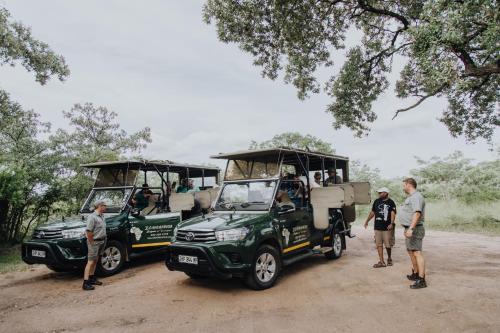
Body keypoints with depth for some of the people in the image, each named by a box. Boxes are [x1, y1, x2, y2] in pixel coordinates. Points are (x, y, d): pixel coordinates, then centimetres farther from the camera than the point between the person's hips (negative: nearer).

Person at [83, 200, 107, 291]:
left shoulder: (101, 216, 11)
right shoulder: (92, 217, -18)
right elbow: (88, 231, -22)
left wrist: (103, 240, 11)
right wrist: (92, 243, -19)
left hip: (102, 241, 9)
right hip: (94, 242, -9)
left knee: (95, 261, 16)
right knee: (90, 262, -8)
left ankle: (92, 278, 27)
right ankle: (86, 283, -6)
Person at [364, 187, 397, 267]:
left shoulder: (391, 202, -3)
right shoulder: (376, 201, 10)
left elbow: (393, 213, -13)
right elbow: (372, 212, 19)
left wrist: (391, 223, -26)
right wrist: (367, 221, 21)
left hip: (387, 227, -4)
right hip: (377, 227, 4)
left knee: (388, 244, 3)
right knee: (379, 244, 2)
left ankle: (389, 259, 27)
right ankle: (381, 262, 7)